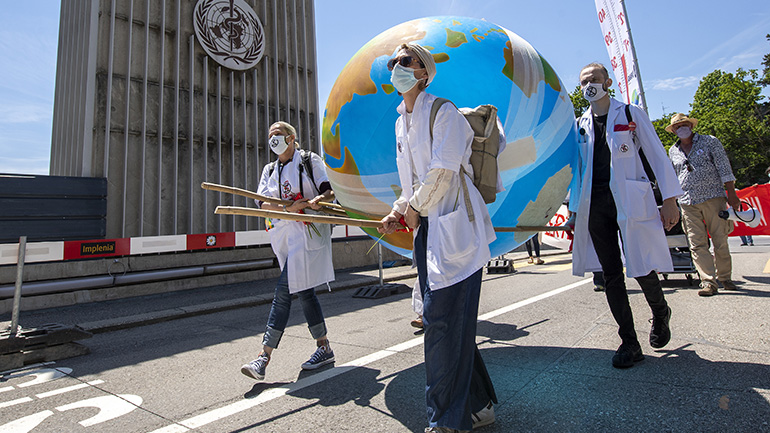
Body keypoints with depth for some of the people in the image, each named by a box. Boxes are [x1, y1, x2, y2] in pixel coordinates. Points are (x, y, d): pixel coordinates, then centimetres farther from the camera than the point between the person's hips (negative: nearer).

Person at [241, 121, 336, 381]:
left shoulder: (310, 160, 6)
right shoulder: (269, 170, 19)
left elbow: (330, 191, -2)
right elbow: (262, 204, 4)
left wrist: (319, 199, -25)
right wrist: (289, 207, -15)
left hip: (308, 231, -6)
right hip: (284, 233, 6)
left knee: (284, 290, -12)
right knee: (303, 292, 9)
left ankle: (264, 355, -5)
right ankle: (324, 348, 22)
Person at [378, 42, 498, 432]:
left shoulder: (444, 112, -5)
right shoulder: (401, 121, 20)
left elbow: (442, 172, -14)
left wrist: (415, 208, -4)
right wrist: (398, 213, 8)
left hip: (453, 224, -8)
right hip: (426, 227, 9)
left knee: (442, 319, -7)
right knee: (443, 319, 11)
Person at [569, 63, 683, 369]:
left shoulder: (631, 114, 7)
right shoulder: (581, 125, 15)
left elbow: (657, 155, 3)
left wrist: (669, 199, -4)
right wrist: (574, 209, 11)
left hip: (630, 202, -3)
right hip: (594, 204, 3)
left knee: (642, 269, -2)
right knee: (610, 275, 2)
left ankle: (660, 315, 33)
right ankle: (629, 343, 14)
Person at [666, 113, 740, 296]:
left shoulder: (710, 142, 7)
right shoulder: (673, 151, 14)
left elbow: (724, 168, 3)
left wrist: (731, 194, -4)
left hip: (713, 197, -2)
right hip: (688, 203, 2)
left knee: (720, 241, 1)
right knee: (697, 243, -5)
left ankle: (724, 277, 17)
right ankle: (708, 281, -4)